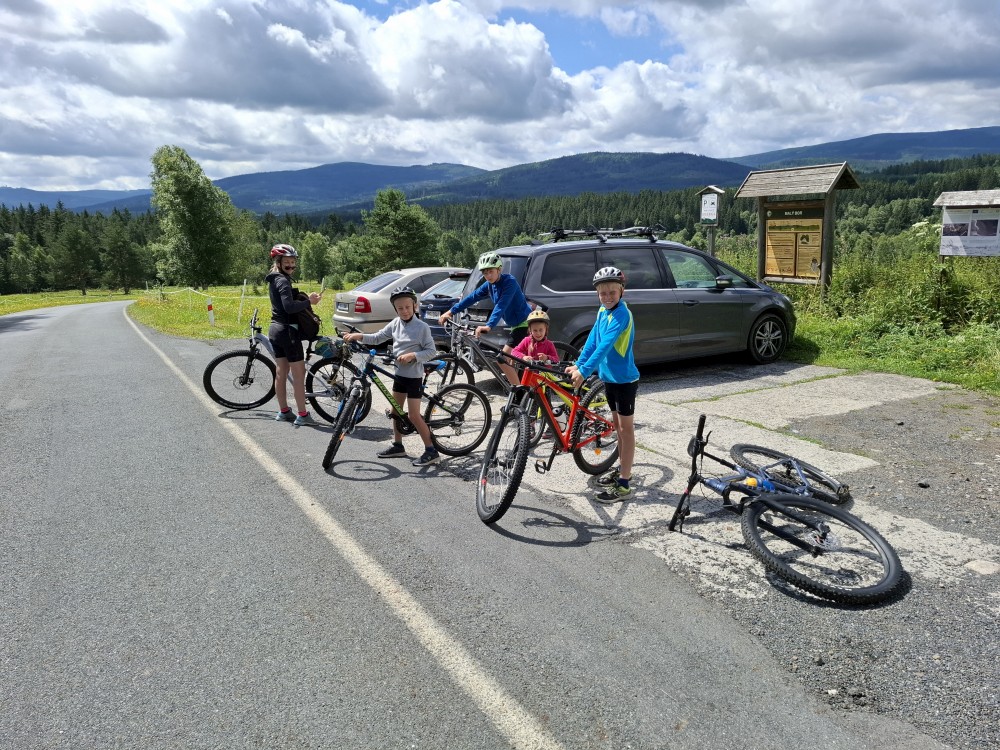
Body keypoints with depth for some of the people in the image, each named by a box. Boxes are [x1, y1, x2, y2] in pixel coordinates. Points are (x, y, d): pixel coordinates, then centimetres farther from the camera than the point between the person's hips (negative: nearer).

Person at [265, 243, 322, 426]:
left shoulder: (274, 280, 14)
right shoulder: (282, 280, -16)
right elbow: (289, 306, -28)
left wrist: (306, 298, 0)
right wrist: (309, 302, -21)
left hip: (275, 329, 10)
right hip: (287, 331, -10)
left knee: (281, 372, 14)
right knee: (299, 374, -4)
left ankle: (283, 411, 22)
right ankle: (302, 415, -1)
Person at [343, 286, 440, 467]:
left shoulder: (422, 327, -15)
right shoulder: (395, 324, 2)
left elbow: (432, 351, -14)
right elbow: (377, 338, 4)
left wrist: (412, 355, -25)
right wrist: (358, 336, -9)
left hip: (413, 376, -7)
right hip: (399, 373, 7)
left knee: (414, 415, -6)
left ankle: (431, 450, 3)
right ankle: (398, 446, 29)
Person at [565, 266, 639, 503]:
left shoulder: (621, 314, -22)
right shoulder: (603, 311, 5)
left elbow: (605, 346, -30)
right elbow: (592, 340, 5)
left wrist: (584, 371, -35)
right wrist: (578, 364, -4)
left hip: (625, 379, -8)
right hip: (609, 377, 8)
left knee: (626, 428, -2)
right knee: (617, 425, 18)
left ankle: (623, 485, 2)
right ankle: (623, 469, 33)